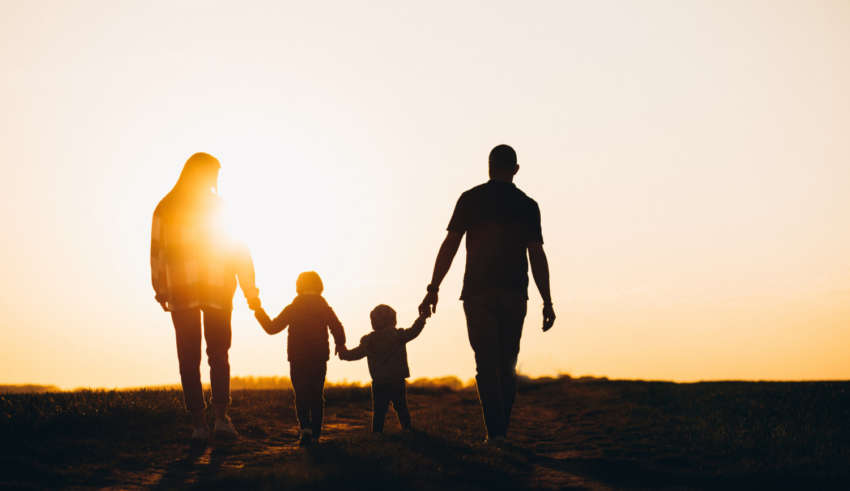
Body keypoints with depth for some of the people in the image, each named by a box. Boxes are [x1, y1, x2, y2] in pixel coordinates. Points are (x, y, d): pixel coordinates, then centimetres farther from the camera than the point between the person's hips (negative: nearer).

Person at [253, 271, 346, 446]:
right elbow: (338, 330, -4)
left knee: (301, 395, 1)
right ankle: (316, 433, 9)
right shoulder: (325, 308, 2)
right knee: (317, 395, 10)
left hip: (298, 360, -1)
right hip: (319, 359, 1)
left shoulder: (292, 309, -1)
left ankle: (305, 427, -21)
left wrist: (259, 313, 17)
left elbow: (272, 327, 2)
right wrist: (340, 345, 14)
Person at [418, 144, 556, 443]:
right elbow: (537, 255, 1)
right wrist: (547, 302, 2)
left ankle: (495, 432, -15)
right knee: (507, 367, 11)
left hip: (479, 293, -1)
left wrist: (433, 289, -1)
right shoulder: (527, 205, 7)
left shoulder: (471, 199, 3)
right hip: (514, 295, 2)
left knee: (487, 364, -3)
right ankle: (502, 432, 10)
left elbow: (450, 245, -3)